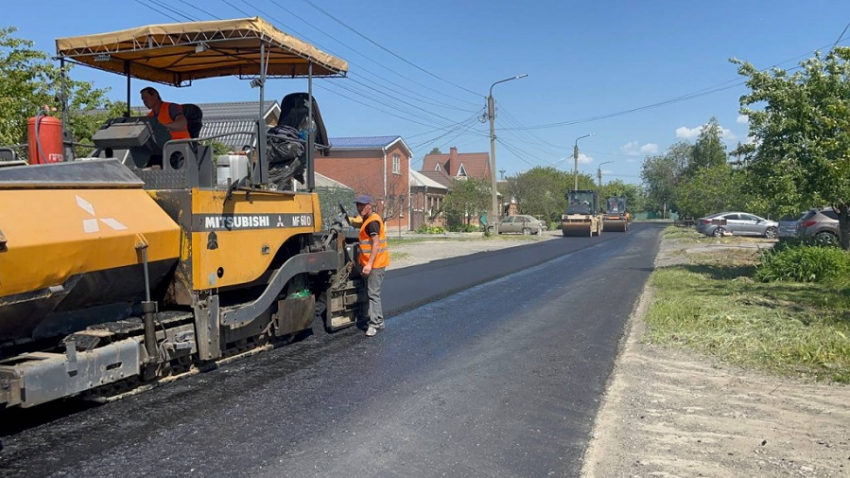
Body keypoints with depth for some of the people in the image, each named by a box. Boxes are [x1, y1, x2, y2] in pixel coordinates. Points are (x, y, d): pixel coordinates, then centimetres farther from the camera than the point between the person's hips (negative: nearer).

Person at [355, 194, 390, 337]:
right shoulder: (368, 220, 16)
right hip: (371, 263, 11)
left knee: (373, 294, -9)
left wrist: (369, 264, -27)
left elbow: (376, 244, -22)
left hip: (376, 264, -11)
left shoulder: (372, 221, -16)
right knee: (373, 293, 16)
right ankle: (379, 322, 24)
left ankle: (374, 324, -6)